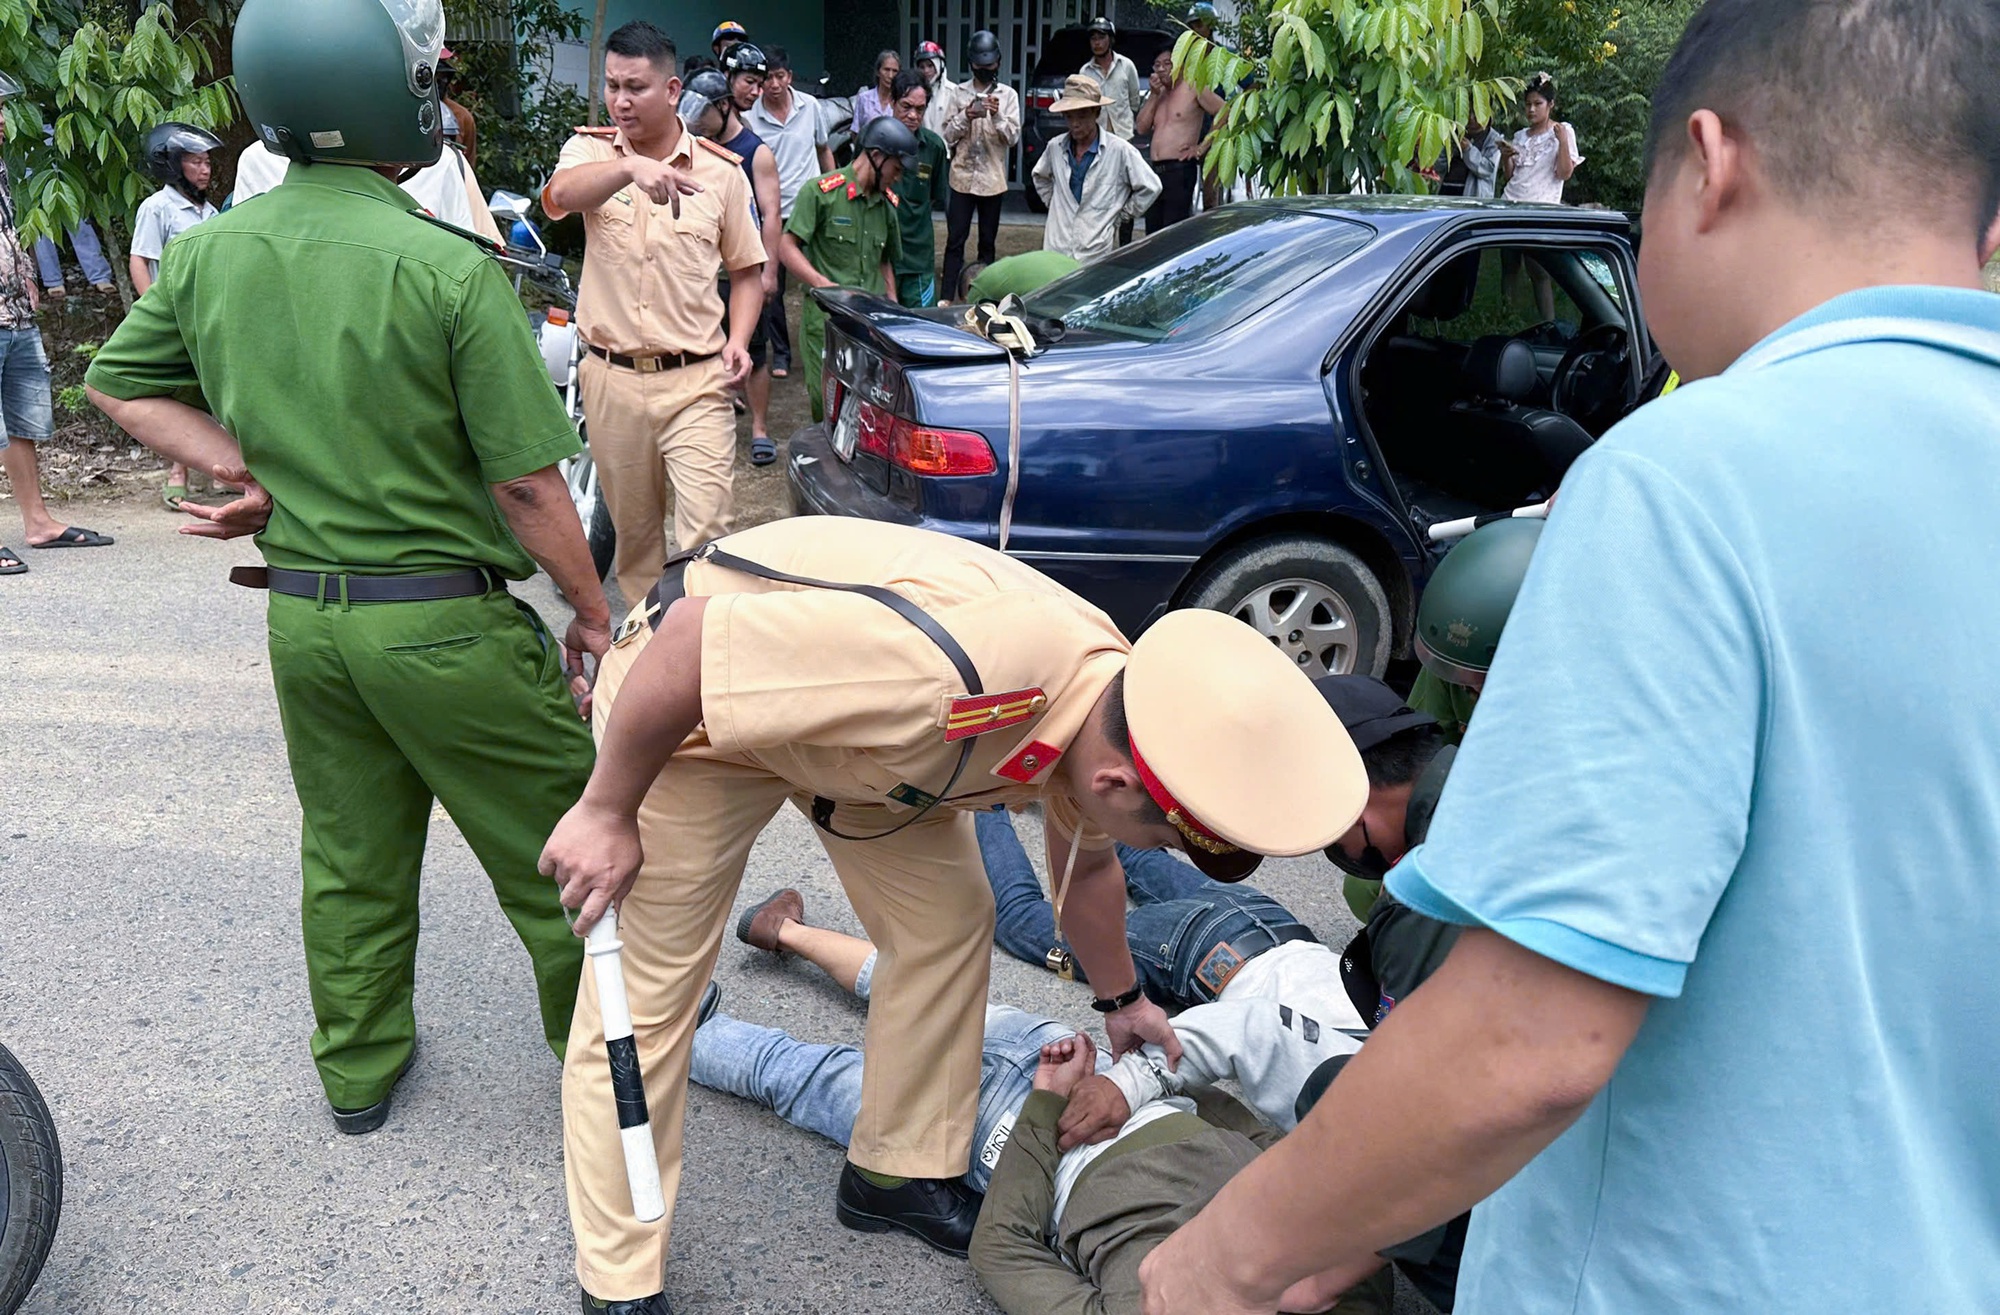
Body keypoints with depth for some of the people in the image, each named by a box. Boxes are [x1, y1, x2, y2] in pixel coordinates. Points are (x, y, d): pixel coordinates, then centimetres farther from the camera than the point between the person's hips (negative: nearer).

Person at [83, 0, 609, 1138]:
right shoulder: (448, 268, -19)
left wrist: (243, 471, 8)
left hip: (300, 610, 6)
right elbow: (526, 483, -17)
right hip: (446, 618, -6)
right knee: (554, 849, 11)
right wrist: (592, 610, -5)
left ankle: (360, 1070, 38)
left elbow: (118, 382, 15)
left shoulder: (207, 254, 0)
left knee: (349, 860, 21)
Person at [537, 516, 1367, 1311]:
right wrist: (607, 812, -22)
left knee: (948, 922, 5)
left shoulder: (1111, 700, -13)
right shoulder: (940, 673, -42)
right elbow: (690, 637, -34)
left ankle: (896, 1171, 25)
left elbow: (1085, 864, 10)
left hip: (852, 712, 7)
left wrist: (1120, 999, 23)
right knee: (645, 998, -3)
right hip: (683, 702, -7)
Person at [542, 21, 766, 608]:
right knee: (634, 529, 15)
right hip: (611, 379, 2)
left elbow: (746, 269, 13)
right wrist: (631, 169, -44)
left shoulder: (722, 169, 3)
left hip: (697, 382, -1)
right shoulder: (590, 150, 1)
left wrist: (738, 339, -5)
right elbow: (559, 196, -24)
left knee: (706, 530, -11)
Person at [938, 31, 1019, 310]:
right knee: (955, 240, -3)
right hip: (963, 177, 0)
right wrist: (965, 117, -14)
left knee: (988, 241, 8)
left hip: (993, 179, 0)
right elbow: (948, 135, 3)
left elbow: (1013, 137, -3)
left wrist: (997, 116, -19)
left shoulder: (1008, 95, 4)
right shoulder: (959, 92, 6)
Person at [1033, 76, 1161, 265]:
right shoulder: (1055, 148, 7)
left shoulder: (1120, 150, -6)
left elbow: (1150, 188, -1)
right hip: (1056, 250, 4)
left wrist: (1121, 215, 2)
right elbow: (1040, 177, 29)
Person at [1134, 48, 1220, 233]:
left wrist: (1202, 146, -8)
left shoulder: (1193, 88, 0)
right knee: (1153, 233, 5)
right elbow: (1142, 128, 11)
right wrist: (1154, 95, 4)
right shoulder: (1159, 93, 21)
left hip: (1180, 170, -7)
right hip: (1156, 170, 8)